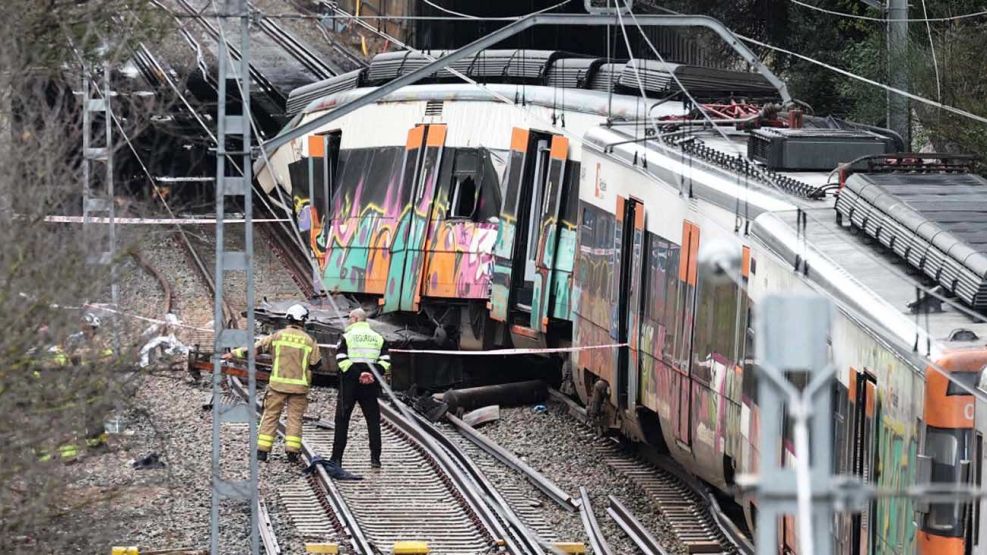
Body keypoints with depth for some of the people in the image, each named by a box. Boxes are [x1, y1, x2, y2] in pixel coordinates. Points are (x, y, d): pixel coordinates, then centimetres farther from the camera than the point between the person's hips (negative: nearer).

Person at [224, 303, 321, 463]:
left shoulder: (278, 336, -2)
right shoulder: (309, 341, -2)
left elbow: (256, 348, 1)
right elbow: (315, 363, 1)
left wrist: (234, 354, 11)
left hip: (278, 384, 0)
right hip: (299, 386, 0)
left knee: (270, 416, 6)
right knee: (295, 418, 6)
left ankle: (262, 450, 3)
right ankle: (292, 451, 0)